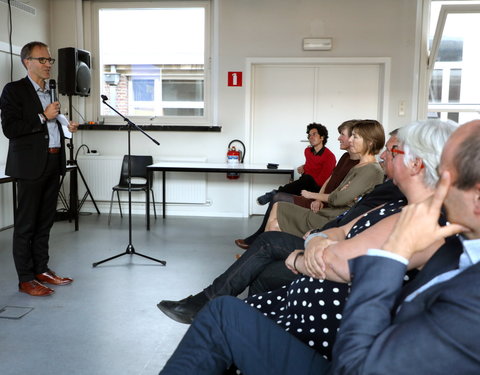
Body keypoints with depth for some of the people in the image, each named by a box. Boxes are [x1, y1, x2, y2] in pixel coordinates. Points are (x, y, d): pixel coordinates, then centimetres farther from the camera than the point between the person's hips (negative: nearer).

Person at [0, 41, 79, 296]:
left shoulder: (51, 92, 17)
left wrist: (65, 126, 7)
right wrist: (44, 117, -17)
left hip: (53, 163, 7)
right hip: (31, 166, -7)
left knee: (45, 222, 14)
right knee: (26, 224, 0)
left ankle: (41, 270, 24)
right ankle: (26, 279, 8)